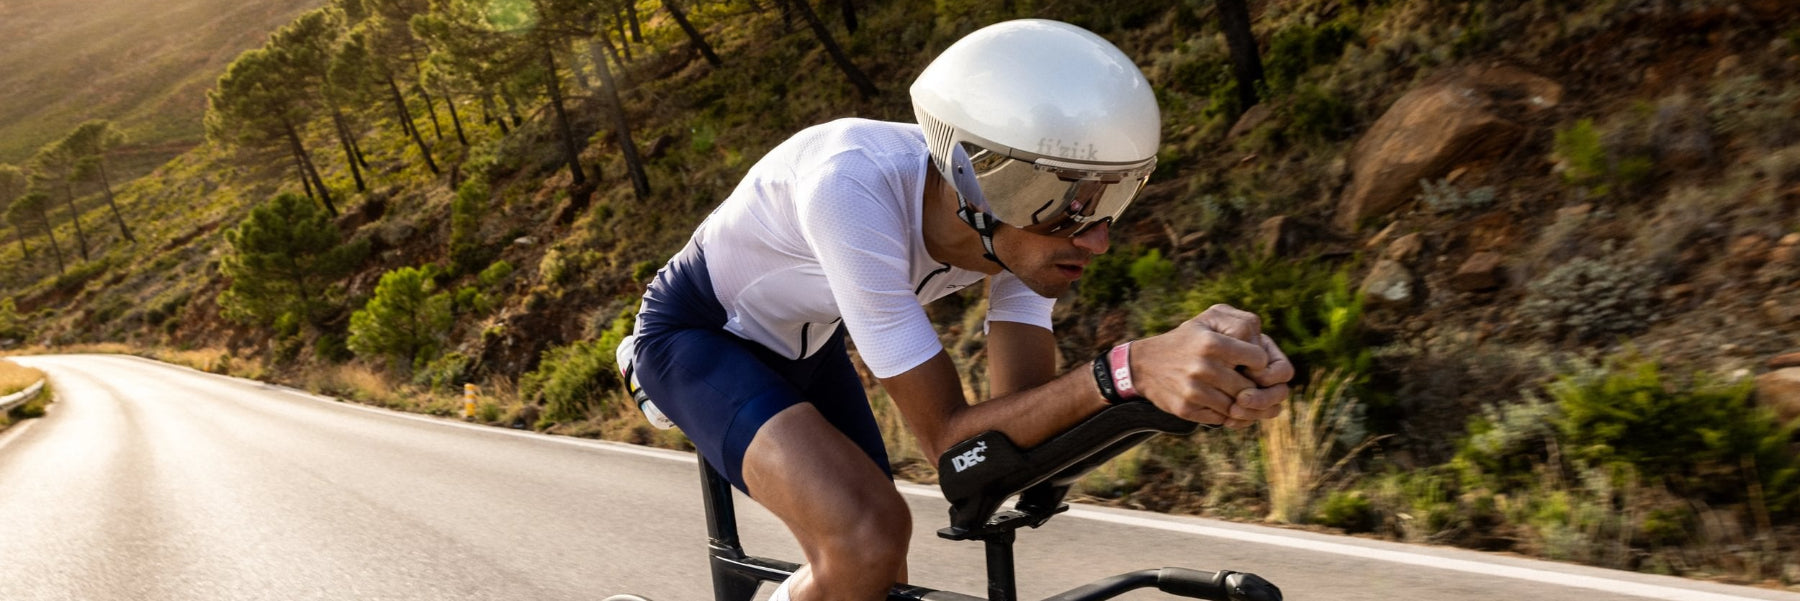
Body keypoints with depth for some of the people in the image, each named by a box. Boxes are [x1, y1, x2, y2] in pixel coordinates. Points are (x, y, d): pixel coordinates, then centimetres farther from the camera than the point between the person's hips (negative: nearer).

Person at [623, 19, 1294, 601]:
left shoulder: (1022, 220, -22)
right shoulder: (852, 185, -41)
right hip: (695, 334, -6)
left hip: (802, 344, 7)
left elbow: (1023, 417, -25)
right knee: (867, 541, -29)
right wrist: (1127, 370, -52)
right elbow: (946, 437, -38)